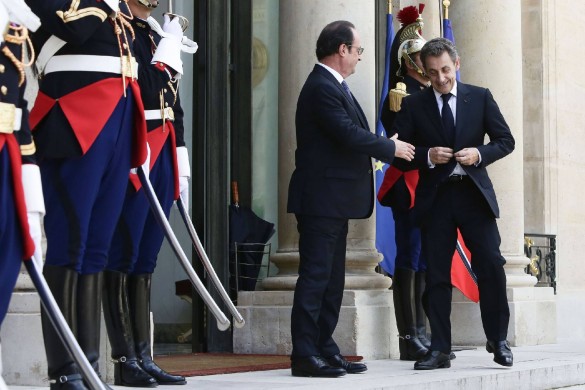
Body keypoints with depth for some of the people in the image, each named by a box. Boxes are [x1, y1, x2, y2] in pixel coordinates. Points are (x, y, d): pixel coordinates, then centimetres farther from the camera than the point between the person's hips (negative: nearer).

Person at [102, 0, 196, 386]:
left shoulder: (159, 33, 19)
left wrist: (181, 165, 17)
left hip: (163, 159, 8)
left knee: (145, 260, 9)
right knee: (123, 257, -3)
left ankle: (144, 357, 11)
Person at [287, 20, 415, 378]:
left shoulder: (332, 86, 17)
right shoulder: (323, 88, -16)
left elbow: (352, 133, 16)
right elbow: (350, 135, -22)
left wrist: (386, 147, 6)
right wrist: (392, 147, -10)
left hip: (334, 201, 11)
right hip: (322, 199, -11)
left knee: (332, 279, 13)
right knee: (315, 276, -8)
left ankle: (325, 349, 18)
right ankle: (304, 355, -6)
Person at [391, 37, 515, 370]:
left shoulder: (480, 98, 6)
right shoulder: (413, 105, 5)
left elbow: (506, 140, 7)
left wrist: (480, 153, -11)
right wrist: (428, 156, -14)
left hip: (474, 193, 0)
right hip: (435, 196, 0)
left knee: (491, 265, -6)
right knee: (436, 274, 2)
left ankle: (499, 341, 10)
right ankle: (440, 350, 7)